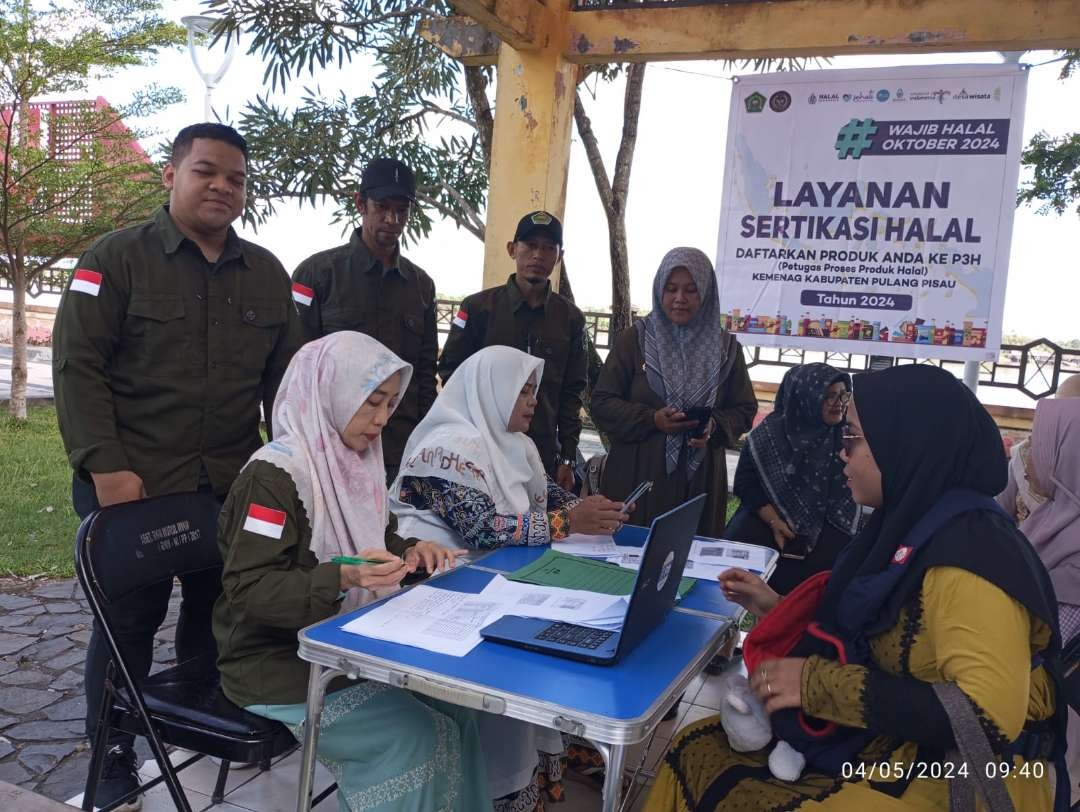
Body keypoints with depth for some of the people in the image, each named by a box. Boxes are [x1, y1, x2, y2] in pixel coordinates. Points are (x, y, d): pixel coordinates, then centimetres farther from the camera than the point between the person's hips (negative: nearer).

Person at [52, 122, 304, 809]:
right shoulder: (117, 258, -3)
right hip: (132, 485, -4)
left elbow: (285, 374, 12)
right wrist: (106, 467, -15)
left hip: (233, 487, 4)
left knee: (217, 611, 14)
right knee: (130, 618, 7)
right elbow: (77, 366, -8)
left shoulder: (266, 273, 10)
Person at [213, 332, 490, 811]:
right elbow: (247, 591, -23)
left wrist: (411, 553, -5)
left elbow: (375, 542, 18)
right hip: (279, 665, -7)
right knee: (416, 736, -18)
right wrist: (342, 578, -37)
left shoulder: (353, 463, 6)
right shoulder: (274, 473, -19)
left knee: (456, 713, -7)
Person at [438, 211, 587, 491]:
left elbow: (572, 392, 8)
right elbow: (451, 374, 2)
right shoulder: (478, 307, 0)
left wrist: (568, 459, 4)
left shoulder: (571, 318, 7)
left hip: (543, 458, 2)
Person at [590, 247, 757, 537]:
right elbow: (602, 403, 0)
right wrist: (652, 420, -15)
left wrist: (715, 426, -10)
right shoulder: (634, 340, 1)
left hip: (699, 480, 2)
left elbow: (745, 410, 11)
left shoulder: (725, 347, 6)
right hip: (636, 476, -1)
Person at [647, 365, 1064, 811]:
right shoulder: (912, 522, 4)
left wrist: (820, 683, -29)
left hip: (947, 776, -8)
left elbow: (990, 717, -31)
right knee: (698, 752, -2)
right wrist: (776, 608, 10)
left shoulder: (969, 551, -24)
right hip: (888, 739, 8)